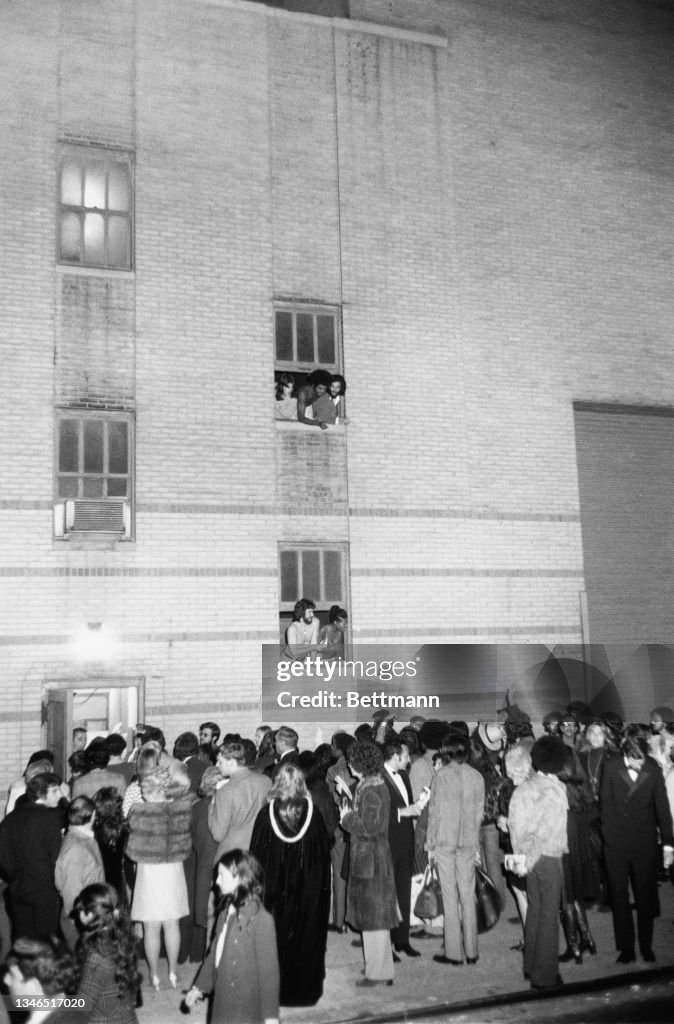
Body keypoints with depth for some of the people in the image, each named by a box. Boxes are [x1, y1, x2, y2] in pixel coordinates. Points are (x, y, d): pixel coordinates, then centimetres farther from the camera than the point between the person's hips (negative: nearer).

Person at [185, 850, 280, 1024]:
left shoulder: (261, 918, -22)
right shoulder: (226, 911, 2)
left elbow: (269, 968, -18)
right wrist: (199, 986, 19)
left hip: (246, 1010, -7)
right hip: (223, 1001, 7)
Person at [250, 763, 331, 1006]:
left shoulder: (267, 813, -12)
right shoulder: (313, 812, -11)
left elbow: (256, 853, -6)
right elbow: (324, 852, -4)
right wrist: (321, 884, 6)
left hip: (275, 887, 0)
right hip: (307, 888, 1)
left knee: (276, 936, 13)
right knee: (305, 935, 13)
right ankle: (305, 988, 20)